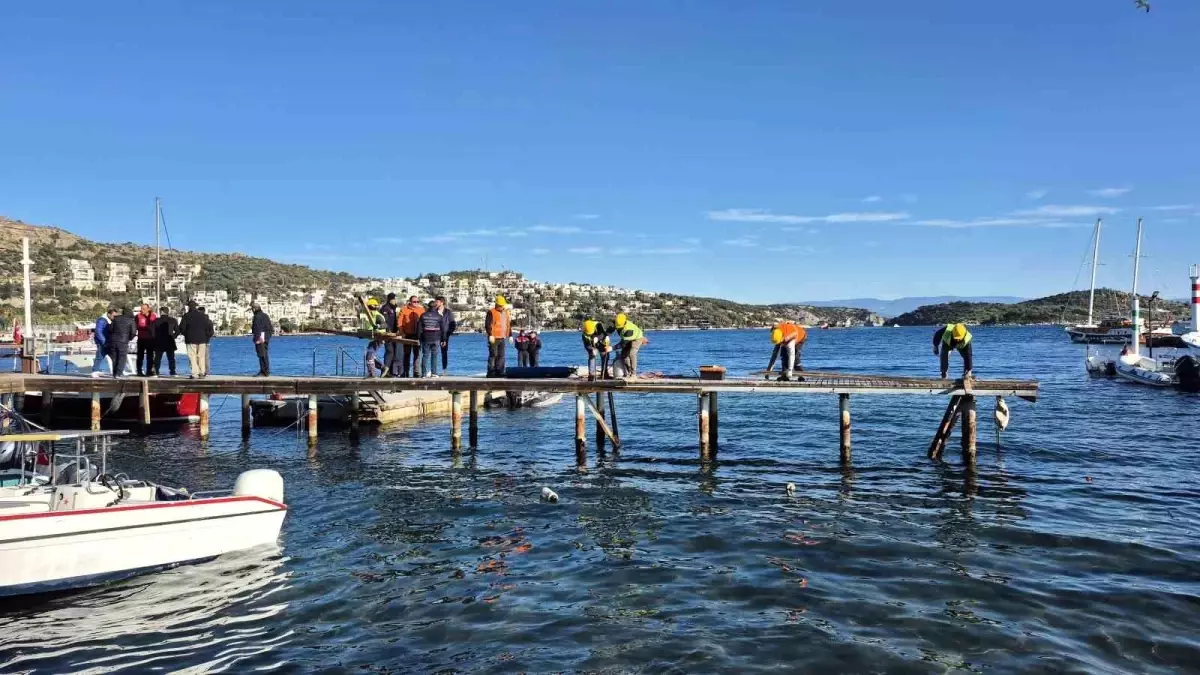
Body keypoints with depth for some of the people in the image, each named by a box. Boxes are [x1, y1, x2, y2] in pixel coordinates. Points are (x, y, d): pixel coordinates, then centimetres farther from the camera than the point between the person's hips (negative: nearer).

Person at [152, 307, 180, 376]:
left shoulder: (156, 321, -5)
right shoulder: (173, 320, 0)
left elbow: (152, 331, -6)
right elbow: (177, 331, 0)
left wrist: (155, 338, 6)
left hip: (159, 343, -1)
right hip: (170, 343, 1)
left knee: (157, 358, 7)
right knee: (171, 358, 7)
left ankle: (156, 372, 3)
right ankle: (173, 373, 3)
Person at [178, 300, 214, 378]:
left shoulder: (187, 315, -6)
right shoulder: (203, 316, 5)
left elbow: (181, 327, -7)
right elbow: (208, 327, 7)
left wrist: (185, 334, 11)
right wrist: (206, 335, 17)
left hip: (191, 339, -3)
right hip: (202, 339, 3)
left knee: (192, 357, -1)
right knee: (201, 356, 8)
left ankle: (195, 373, -7)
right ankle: (202, 372, 6)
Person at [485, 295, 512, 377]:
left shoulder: (506, 313, 17)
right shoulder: (491, 312, -6)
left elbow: (509, 325, 22)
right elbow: (487, 324, -12)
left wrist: (510, 335, 17)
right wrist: (490, 335, -20)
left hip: (502, 338, 7)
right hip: (494, 338, -7)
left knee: (501, 355, 6)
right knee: (493, 355, -7)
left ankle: (499, 372, 9)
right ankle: (491, 372, -4)